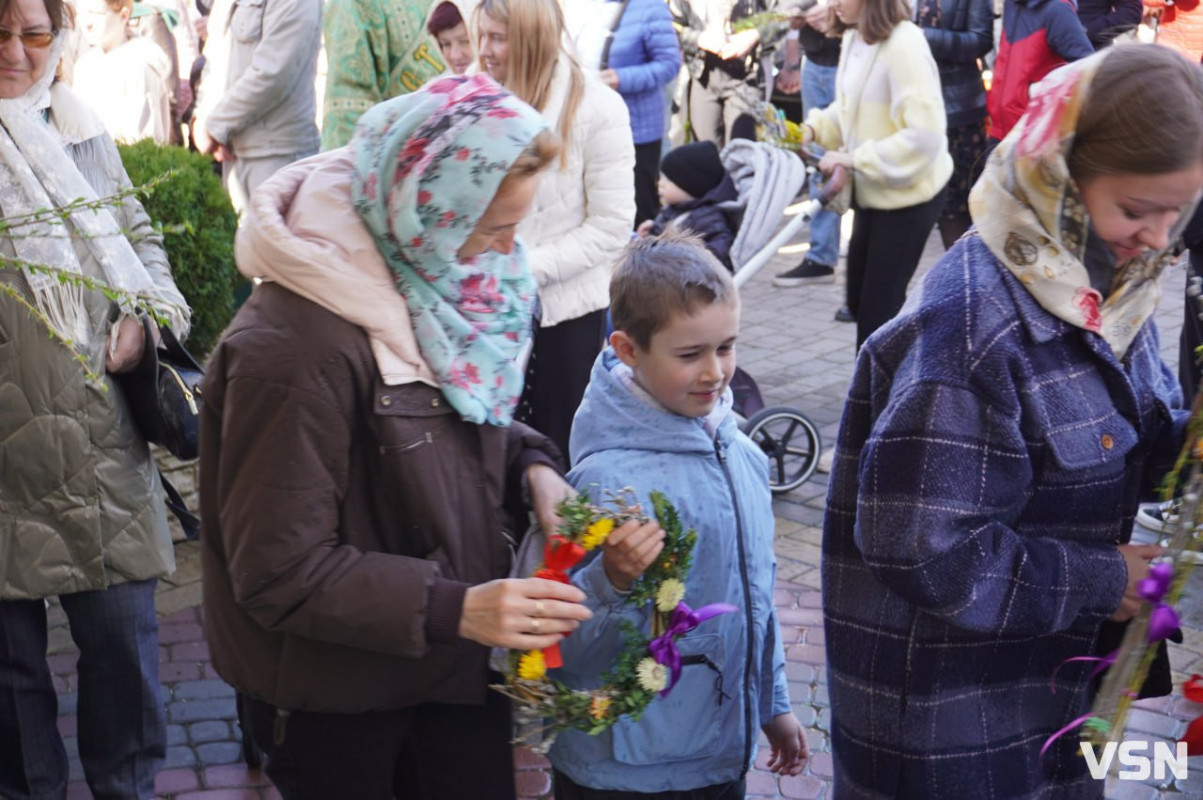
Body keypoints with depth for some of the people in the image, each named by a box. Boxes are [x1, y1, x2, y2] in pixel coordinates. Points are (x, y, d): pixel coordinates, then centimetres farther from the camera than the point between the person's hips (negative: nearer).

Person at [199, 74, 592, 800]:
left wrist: (531, 463, -8)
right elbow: (280, 572, -24)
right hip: (336, 701, -7)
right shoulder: (297, 346, -29)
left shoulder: (432, 283, -6)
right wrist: (455, 609, -30)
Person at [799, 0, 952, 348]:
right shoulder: (854, 39, 3)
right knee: (859, 299, 16)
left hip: (908, 193, -8)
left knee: (877, 308, -1)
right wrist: (815, 128, -2)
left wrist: (856, 159, -25)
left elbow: (924, 134, -26)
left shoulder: (903, 45, -23)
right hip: (873, 192, 8)